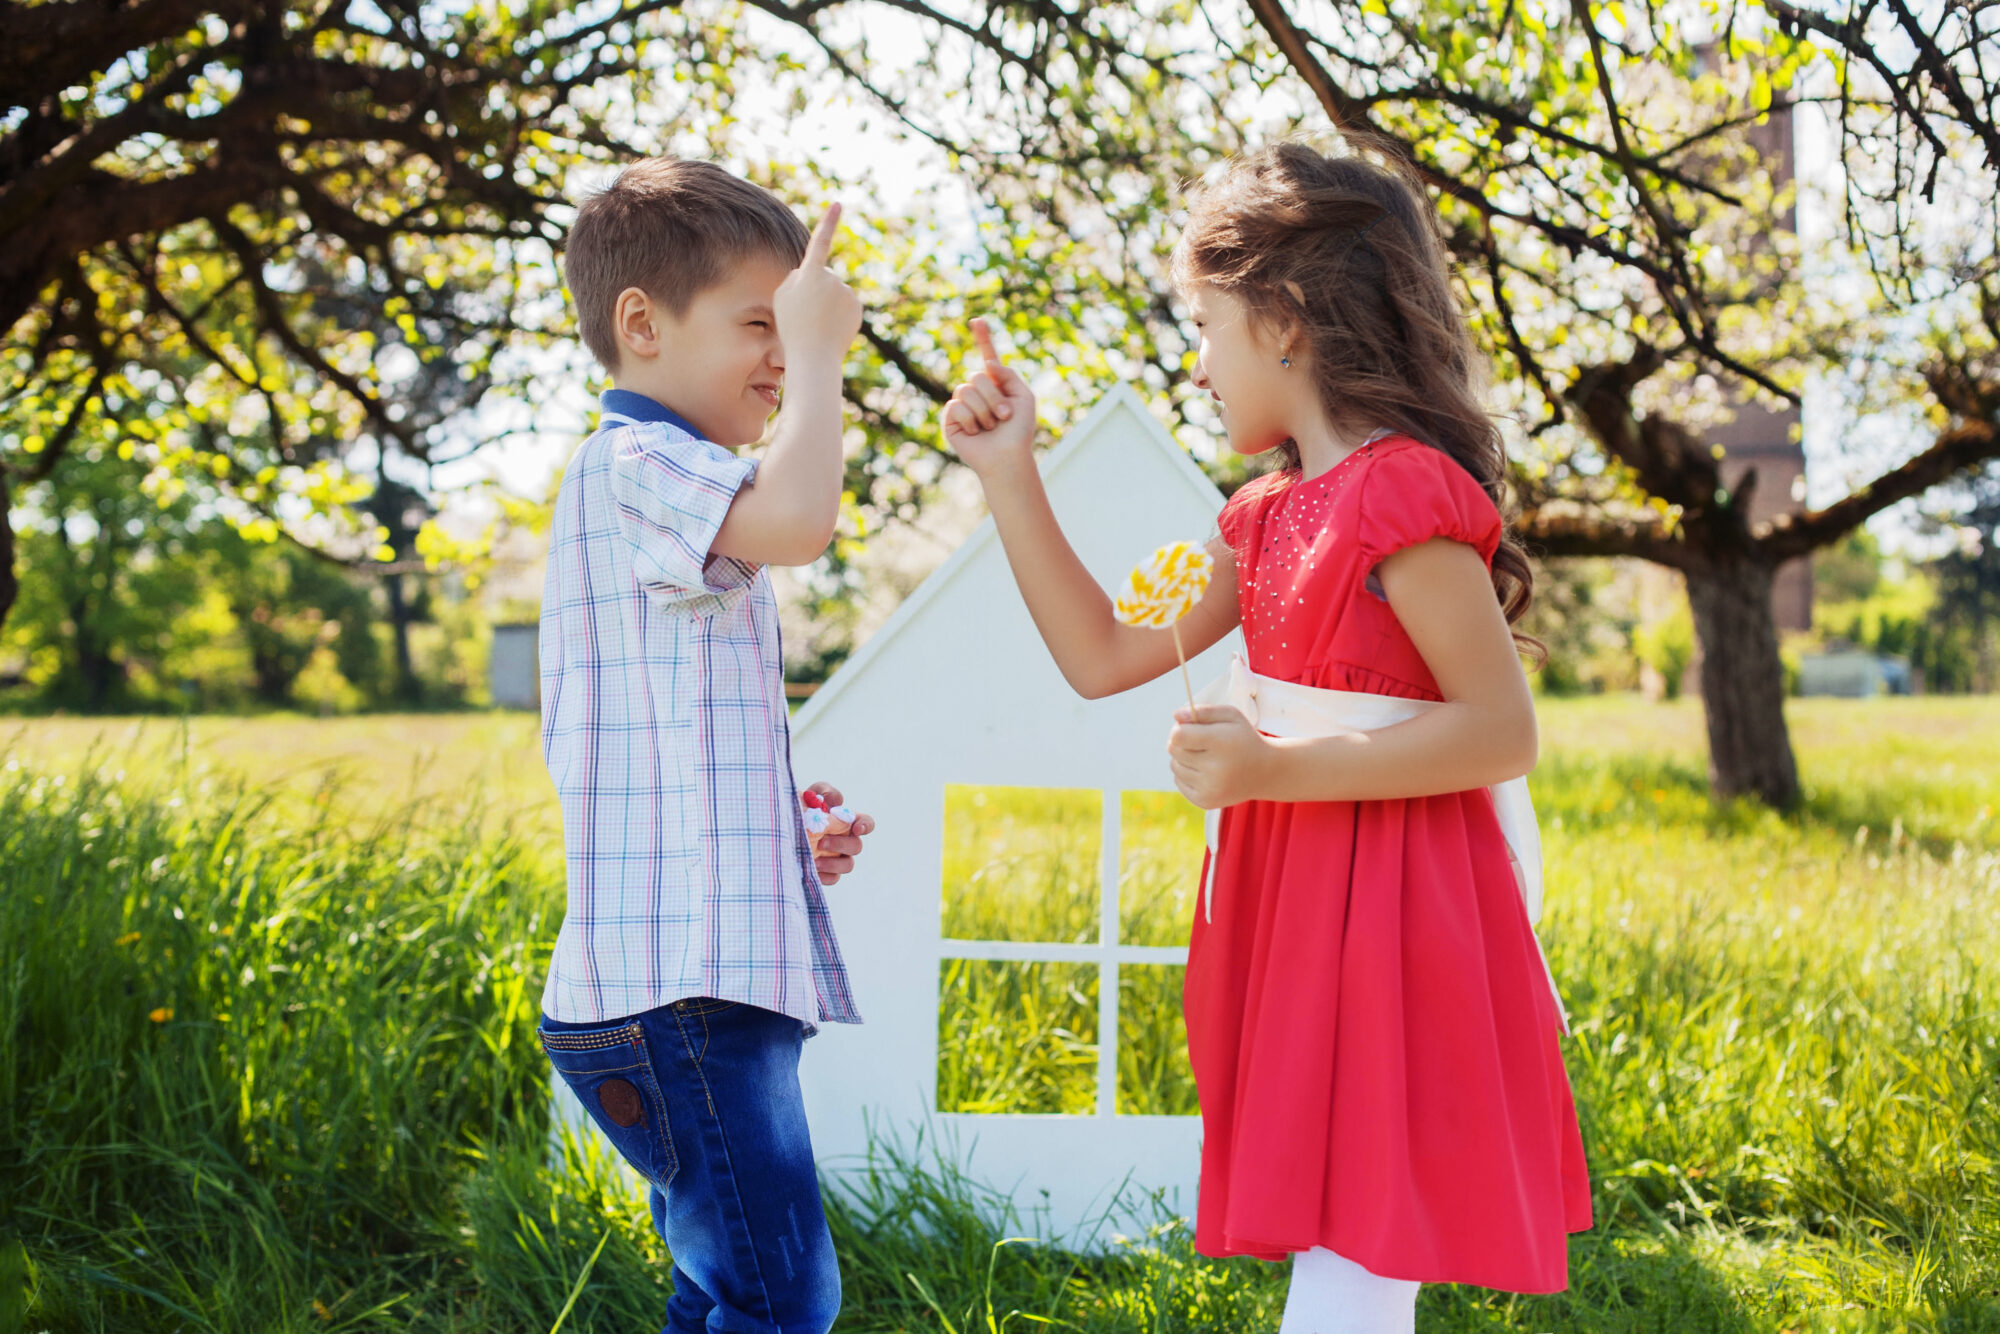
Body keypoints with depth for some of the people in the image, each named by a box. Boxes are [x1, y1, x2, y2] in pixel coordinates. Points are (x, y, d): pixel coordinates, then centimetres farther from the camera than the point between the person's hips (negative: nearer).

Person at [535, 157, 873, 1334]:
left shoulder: (665, 494, 22)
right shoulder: (634, 467, -10)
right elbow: (795, 519, -32)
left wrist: (784, 828, 13)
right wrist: (820, 353, -17)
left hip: (712, 982, 11)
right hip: (673, 989, -11)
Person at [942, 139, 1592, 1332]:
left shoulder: (1403, 493, -15)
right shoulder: (1272, 515, 12)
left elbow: (1504, 730, -18)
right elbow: (1104, 657, 13)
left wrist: (1274, 768, -22)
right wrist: (1010, 476, 10)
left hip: (1388, 920, -9)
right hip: (1299, 911, 9)